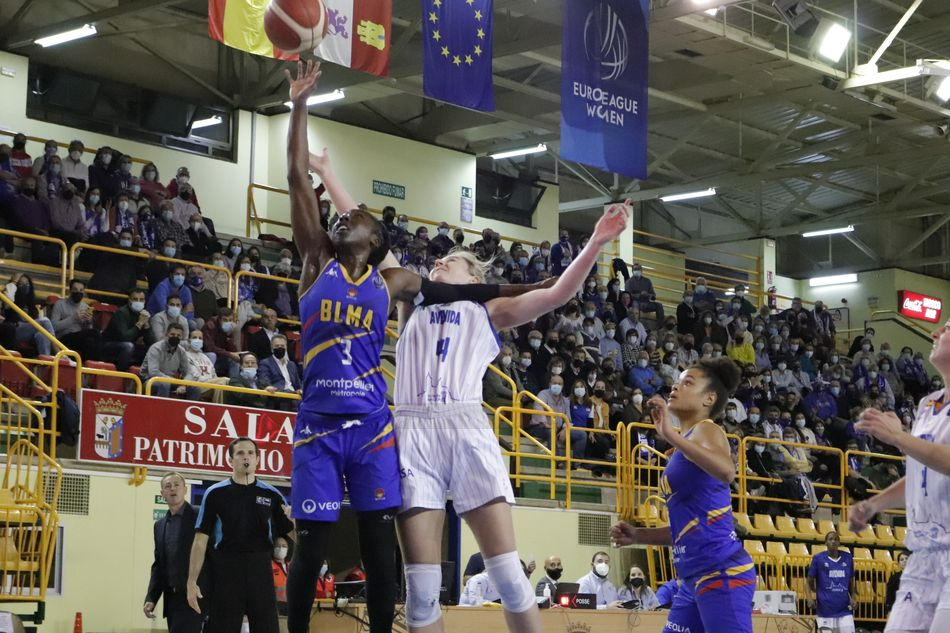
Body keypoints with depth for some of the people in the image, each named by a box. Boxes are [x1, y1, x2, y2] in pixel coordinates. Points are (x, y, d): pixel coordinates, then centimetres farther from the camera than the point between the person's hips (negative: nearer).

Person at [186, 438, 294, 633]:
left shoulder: (272, 495, 7)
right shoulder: (215, 493, 3)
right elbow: (201, 540, 2)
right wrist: (192, 582, -5)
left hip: (261, 573, 1)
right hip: (226, 573, -1)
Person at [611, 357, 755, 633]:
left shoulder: (706, 430, -4)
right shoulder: (685, 444, 22)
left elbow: (727, 472, -30)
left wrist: (670, 435, -32)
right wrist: (639, 535, 19)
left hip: (722, 573, -10)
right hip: (696, 578, 10)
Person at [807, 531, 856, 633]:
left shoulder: (847, 558, 8)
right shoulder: (818, 558, 1)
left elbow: (851, 583, 18)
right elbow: (809, 582, 5)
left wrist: (853, 598, 0)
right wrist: (810, 598, -13)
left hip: (844, 612, 2)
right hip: (825, 612, -2)